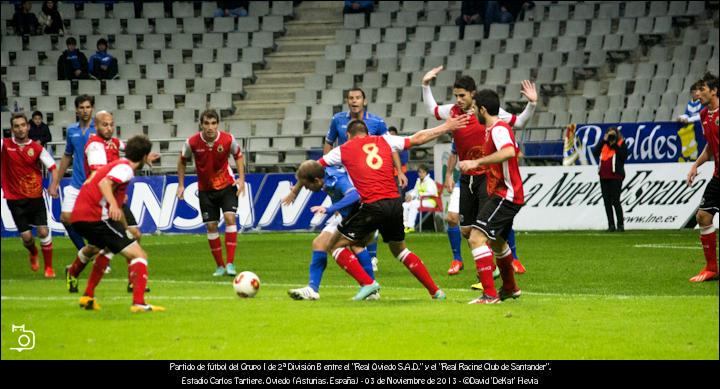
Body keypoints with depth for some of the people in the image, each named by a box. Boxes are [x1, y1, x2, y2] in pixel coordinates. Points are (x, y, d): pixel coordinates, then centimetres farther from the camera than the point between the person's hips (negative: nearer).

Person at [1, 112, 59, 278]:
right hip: (15, 199, 0)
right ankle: (33, 253, 35)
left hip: (35, 197, 0)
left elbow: (53, 168, -1)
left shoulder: (37, 148, -3)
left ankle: (49, 267, 7)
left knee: (43, 232, -8)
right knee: (26, 236, 0)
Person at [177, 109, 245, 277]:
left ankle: (230, 263, -17)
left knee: (230, 217, -18)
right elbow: (182, 162, 2)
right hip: (206, 189, 1)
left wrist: (241, 178, -7)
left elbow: (238, 156, 3)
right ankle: (220, 266, 14)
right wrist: (181, 185, 0)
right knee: (211, 225, 1)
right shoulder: (192, 143, -17)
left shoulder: (228, 139, -17)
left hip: (227, 185, -1)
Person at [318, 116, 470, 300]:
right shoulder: (384, 141, 17)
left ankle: (367, 283, -7)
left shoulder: (343, 150, 10)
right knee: (399, 249, 27)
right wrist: (446, 127, 31)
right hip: (395, 204, 5)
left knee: (335, 245, 8)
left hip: (372, 206, -5)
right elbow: (417, 139, 22)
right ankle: (435, 290, 24)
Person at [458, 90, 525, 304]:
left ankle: (490, 294, -25)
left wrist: (477, 162, -39)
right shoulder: (495, 128, 15)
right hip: (505, 194, 11)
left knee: (477, 238, -21)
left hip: (505, 195, -11)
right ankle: (510, 288, 48)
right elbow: (516, 151, 31)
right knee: (497, 241, 29)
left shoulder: (498, 129, -17)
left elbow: (509, 152, -38)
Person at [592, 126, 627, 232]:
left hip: (615, 177, -6)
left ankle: (620, 225, -3)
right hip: (604, 176, 6)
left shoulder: (621, 144, 2)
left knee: (615, 201, -9)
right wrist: (604, 141, -3)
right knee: (607, 201, 6)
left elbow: (623, 156, -13)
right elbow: (595, 152, 1)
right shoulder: (603, 144, 15)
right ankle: (611, 225, 11)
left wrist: (614, 144, -12)